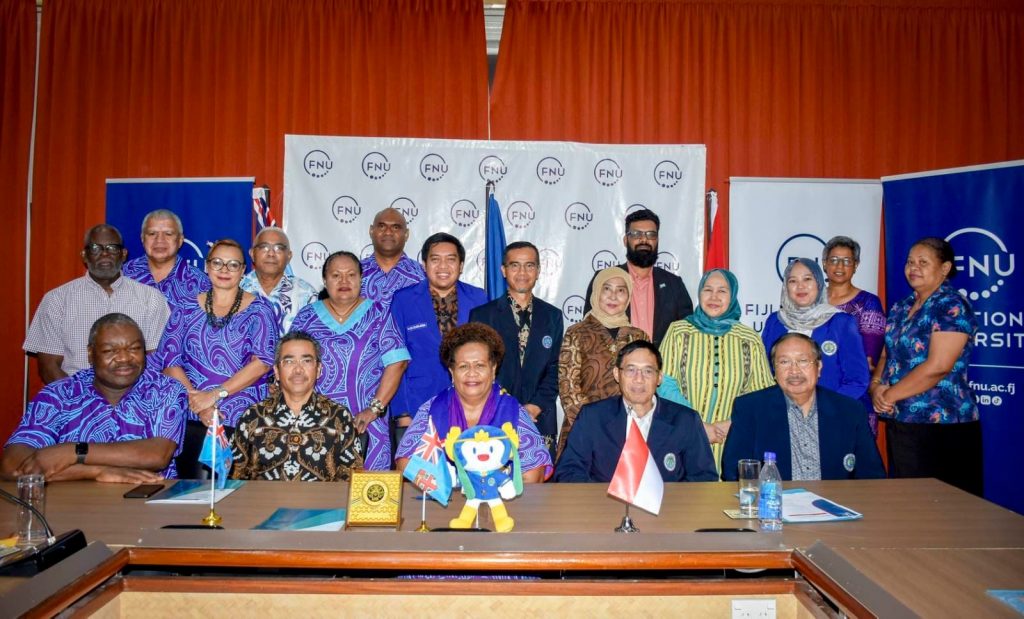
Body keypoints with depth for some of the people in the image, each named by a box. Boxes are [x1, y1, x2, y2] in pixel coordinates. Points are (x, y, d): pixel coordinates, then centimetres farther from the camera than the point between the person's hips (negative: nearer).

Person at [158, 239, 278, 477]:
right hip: (192, 420, 2)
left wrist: (215, 394, -15)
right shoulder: (187, 310, 9)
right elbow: (170, 360, 2)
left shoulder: (259, 310, 2)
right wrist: (196, 399, -12)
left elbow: (262, 361, -9)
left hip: (244, 421, -2)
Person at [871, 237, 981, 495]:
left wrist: (889, 395, -13)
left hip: (941, 423, -7)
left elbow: (937, 366, -19)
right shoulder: (901, 307, 14)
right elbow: (887, 353, 16)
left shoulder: (952, 307, -10)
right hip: (899, 421, 7)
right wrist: (876, 385, -4)